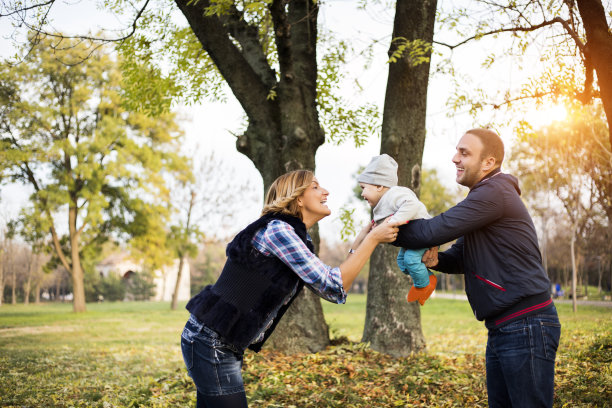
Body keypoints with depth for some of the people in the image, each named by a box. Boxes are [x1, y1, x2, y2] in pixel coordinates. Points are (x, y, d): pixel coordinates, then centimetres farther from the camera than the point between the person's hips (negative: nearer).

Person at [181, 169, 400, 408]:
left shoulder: (299, 239, 15)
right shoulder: (277, 229, -15)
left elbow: (331, 291, 14)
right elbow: (334, 287, -17)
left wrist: (358, 244, 11)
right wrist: (372, 239, -10)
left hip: (224, 347, 10)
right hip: (210, 342, -10)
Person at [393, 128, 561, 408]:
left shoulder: (494, 193, -15)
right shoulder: (483, 197, 18)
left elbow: (434, 231, -20)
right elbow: (460, 257, 18)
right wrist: (435, 259, -4)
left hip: (527, 327, -10)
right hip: (501, 330, 10)